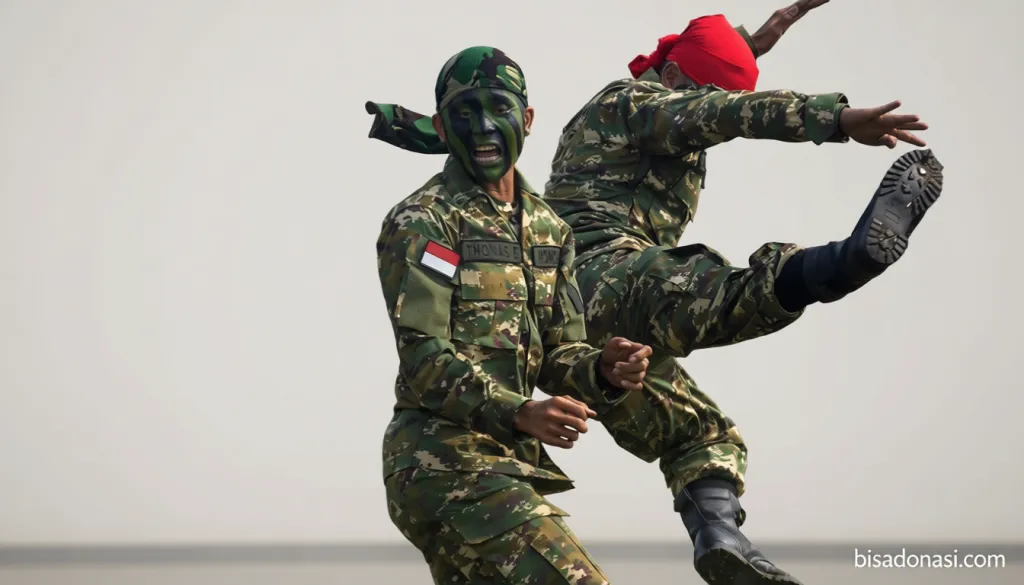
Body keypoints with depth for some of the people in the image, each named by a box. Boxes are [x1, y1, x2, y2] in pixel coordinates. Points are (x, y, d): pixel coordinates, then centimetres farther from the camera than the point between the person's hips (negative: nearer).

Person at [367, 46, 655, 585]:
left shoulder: (548, 229, 16)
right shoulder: (422, 223, -8)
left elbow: (556, 354, 15)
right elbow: (425, 358, -17)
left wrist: (603, 372, -8)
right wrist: (520, 414, -30)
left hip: (511, 461, 8)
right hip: (442, 459, -8)